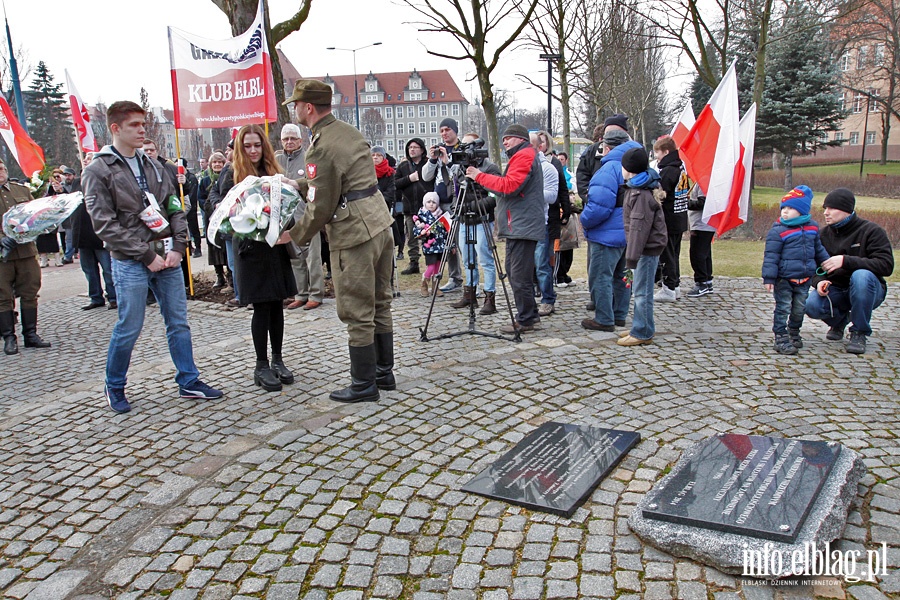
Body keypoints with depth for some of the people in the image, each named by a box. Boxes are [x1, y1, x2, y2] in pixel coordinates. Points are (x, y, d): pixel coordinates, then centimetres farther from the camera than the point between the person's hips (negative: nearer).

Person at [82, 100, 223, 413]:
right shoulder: (98, 171, -5)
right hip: (130, 263, -5)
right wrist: (147, 255, -14)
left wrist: (178, 246, -4)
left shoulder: (152, 165, 12)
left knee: (178, 322, 9)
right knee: (129, 328, 3)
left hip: (167, 257, 5)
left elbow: (175, 208, 11)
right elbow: (105, 225, -12)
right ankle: (114, 387, 23)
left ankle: (189, 381, 20)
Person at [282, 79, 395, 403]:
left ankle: (364, 385, 13)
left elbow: (319, 208, -14)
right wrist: (295, 185, 24)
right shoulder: (348, 131, 12)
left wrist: (293, 236, 1)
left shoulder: (321, 148, -16)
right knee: (379, 305, 16)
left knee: (357, 314, 2)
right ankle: (384, 373, 28)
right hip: (380, 224, 9)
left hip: (354, 235, -9)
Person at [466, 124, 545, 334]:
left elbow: (509, 186, -21)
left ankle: (526, 320, 0)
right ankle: (530, 316, 20)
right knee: (514, 272, 14)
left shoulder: (524, 157, -9)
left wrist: (480, 176, -14)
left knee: (520, 276, -8)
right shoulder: (522, 157, 25)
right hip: (518, 226, 11)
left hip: (522, 227, -11)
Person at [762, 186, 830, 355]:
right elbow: (771, 256, -14)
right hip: (783, 279, -5)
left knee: (800, 308, 15)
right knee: (783, 308, -2)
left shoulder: (812, 227, 6)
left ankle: (794, 332, 34)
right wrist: (769, 278, -17)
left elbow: (818, 249, 23)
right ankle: (781, 338, 5)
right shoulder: (777, 231, -12)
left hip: (804, 279, 5)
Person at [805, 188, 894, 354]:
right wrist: (819, 281, -22)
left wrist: (846, 261, -33)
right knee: (811, 306, -28)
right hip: (836, 289, 3)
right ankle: (839, 320, 11)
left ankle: (859, 332, -18)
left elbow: (886, 265, -24)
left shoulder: (871, 231, -12)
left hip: (867, 289, -3)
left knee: (862, 275, -38)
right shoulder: (824, 234, 2)